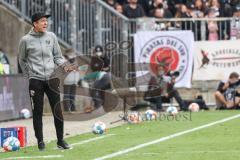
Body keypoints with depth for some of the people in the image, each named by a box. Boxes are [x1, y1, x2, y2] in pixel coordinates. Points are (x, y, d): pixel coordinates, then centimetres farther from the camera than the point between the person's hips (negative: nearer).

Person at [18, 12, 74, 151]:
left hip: (52, 78, 2)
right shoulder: (26, 40, -1)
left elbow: (57, 56, 12)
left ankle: (61, 140, 8)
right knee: (38, 112, 2)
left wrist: (64, 65, -6)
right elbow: (22, 60, 11)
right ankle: (40, 141, 10)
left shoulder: (51, 36, 6)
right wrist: (28, 75, 7)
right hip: (35, 81, -2)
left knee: (58, 110, 0)